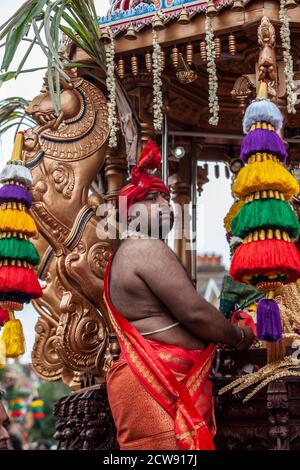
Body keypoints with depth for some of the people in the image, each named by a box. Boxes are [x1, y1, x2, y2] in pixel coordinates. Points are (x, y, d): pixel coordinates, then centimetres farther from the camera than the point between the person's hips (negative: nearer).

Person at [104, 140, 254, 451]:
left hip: (164, 383, 11)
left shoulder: (127, 253, 20)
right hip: (158, 386, -11)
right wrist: (238, 336, 1)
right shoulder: (148, 248, -13)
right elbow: (194, 313, -17)